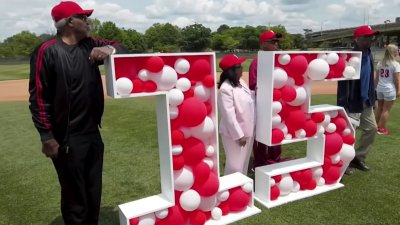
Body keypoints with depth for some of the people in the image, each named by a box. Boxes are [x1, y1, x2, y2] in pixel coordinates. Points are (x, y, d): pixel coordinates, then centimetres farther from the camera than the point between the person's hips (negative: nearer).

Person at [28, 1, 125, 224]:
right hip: (67, 139, -6)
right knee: (75, 194, 5)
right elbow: (38, 96, -13)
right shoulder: (47, 51, -11)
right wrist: (47, 136, -15)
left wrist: (109, 49, -11)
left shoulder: (90, 45, 7)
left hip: (93, 133, 7)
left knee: (94, 191, 19)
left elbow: (120, 47, 13)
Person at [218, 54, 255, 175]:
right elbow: (229, 116, -24)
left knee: (244, 162, 22)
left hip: (247, 130, 9)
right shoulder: (225, 89, -22)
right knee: (235, 165, 2)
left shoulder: (241, 82, 5)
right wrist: (239, 135, -22)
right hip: (234, 133, -9)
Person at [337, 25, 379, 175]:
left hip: (366, 102, 9)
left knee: (371, 128, 16)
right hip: (353, 104, -9)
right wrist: (342, 106, -22)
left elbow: (370, 79, 16)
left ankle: (358, 158, 30)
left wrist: (373, 98, 17)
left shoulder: (369, 55, 6)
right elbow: (343, 84, -21)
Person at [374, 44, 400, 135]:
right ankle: (382, 128, 8)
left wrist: (375, 87, 16)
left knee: (379, 108, 16)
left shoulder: (380, 63, 5)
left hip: (380, 88, 6)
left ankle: (376, 126, 25)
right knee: (386, 110, 3)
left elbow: (376, 77, 8)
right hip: (390, 89, -6)